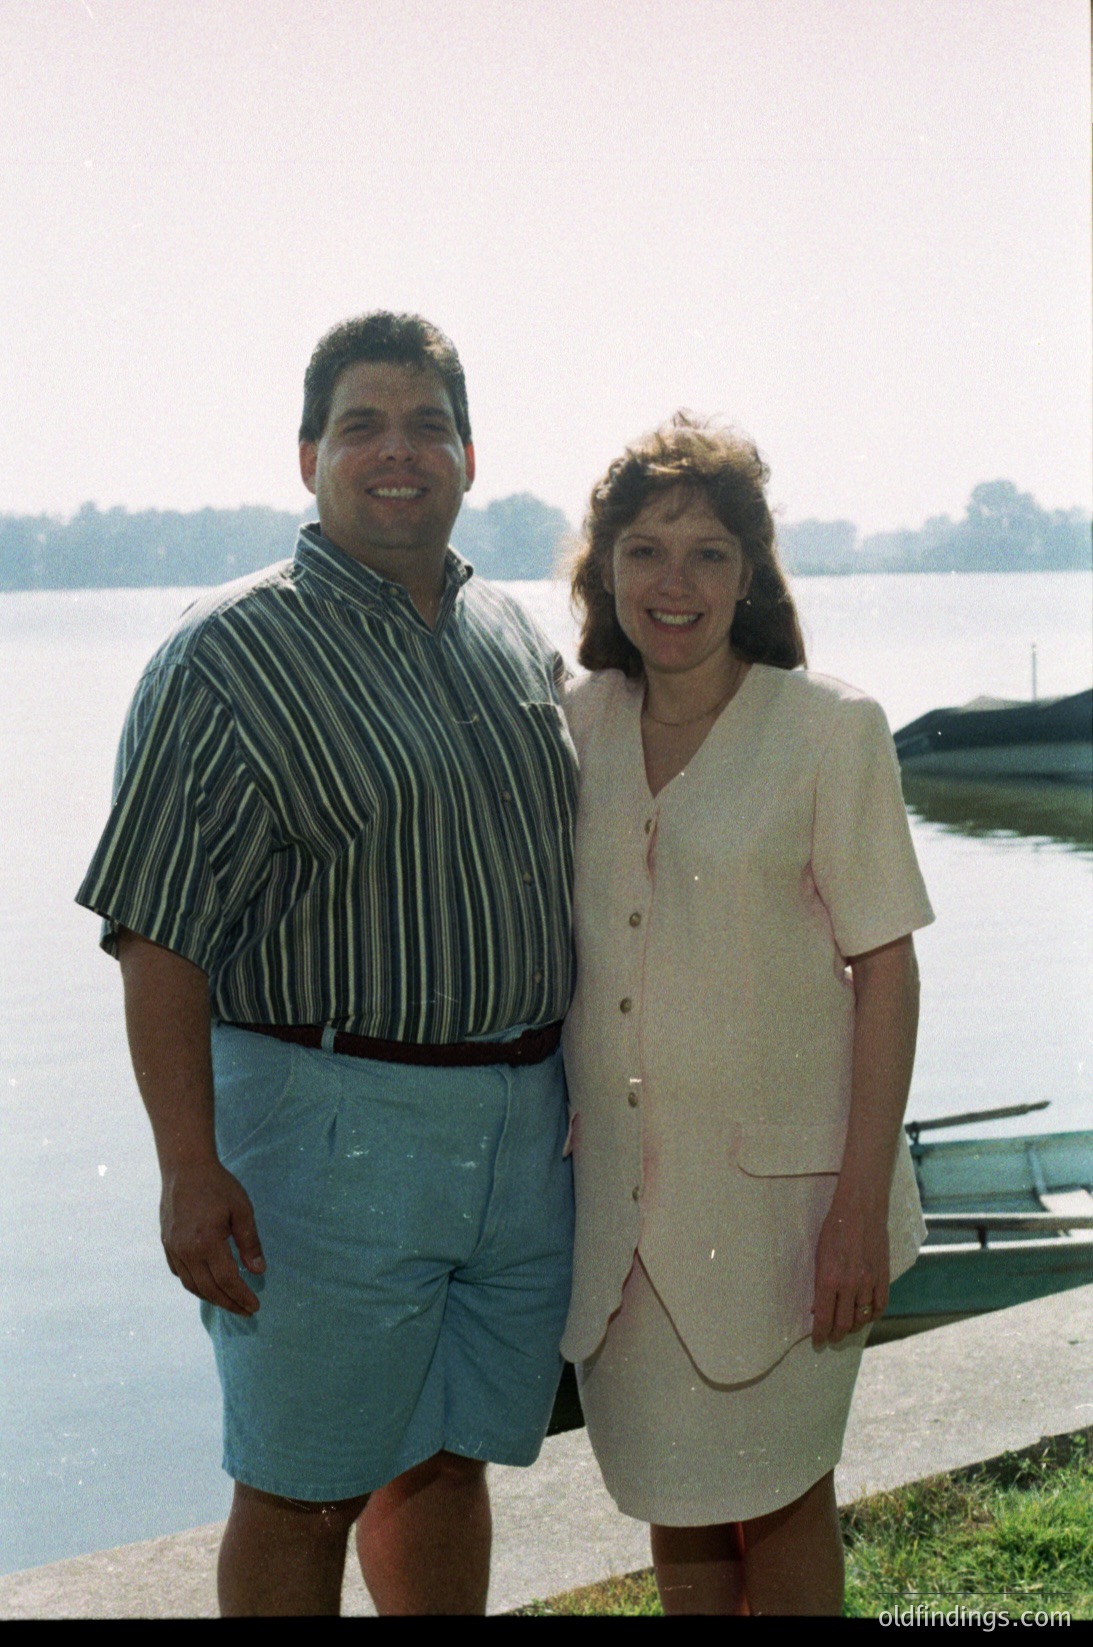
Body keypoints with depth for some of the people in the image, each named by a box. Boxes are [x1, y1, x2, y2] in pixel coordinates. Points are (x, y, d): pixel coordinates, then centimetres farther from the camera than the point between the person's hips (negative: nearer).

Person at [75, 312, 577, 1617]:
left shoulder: (523, 648, 12)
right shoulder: (228, 656, -7)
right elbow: (158, 934, -12)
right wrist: (189, 1167, -18)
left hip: (525, 1130, 6)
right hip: (331, 1128, -5)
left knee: (449, 1463, 15)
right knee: (303, 1493, 3)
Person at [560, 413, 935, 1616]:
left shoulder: (829, 727, -9)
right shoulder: (575, 726, 3)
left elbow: (885, 972, -9)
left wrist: (863, 1205, -13)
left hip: (775, 1188, -4)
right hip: (618, 1185, 4)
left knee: (775, 1494, 9)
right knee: (674, 1503, 15)